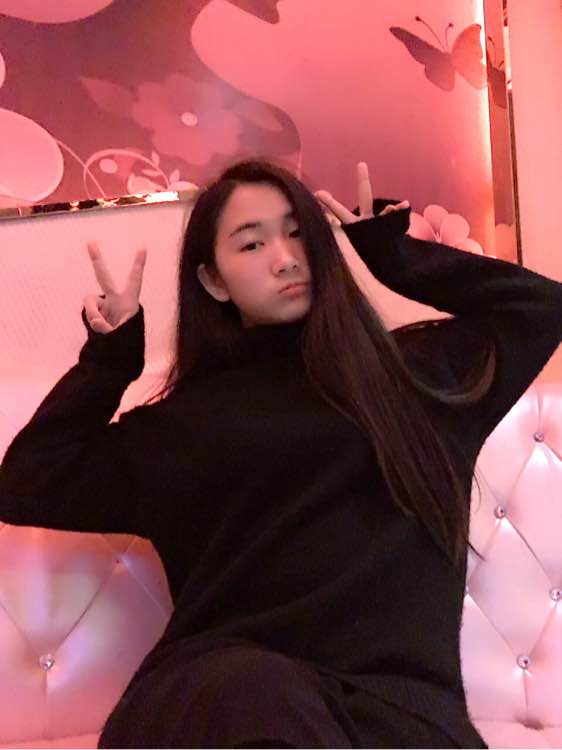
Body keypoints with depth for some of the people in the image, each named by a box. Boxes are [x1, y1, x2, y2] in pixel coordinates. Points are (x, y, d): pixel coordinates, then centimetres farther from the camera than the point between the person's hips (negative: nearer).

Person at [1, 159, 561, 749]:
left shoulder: (411, 367, 15)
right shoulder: (183, 418, 13)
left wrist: (396, 253, 16)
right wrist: (109, 356, 10)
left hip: (394, 684, 1)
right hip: (224, 680, 0)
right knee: (260, 701, -36)